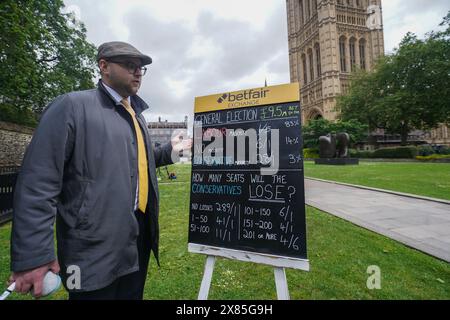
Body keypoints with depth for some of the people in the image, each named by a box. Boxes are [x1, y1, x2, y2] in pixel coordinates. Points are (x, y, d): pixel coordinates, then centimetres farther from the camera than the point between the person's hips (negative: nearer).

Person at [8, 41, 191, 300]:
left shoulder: (137, 114, 12)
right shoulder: (71, 106, -10)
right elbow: (38, 182, -15)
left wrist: (170, 151, 8)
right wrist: (32, 256, -16)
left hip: (139, 237, 7)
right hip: (94, 249, -7)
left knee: (134, 295, 23)